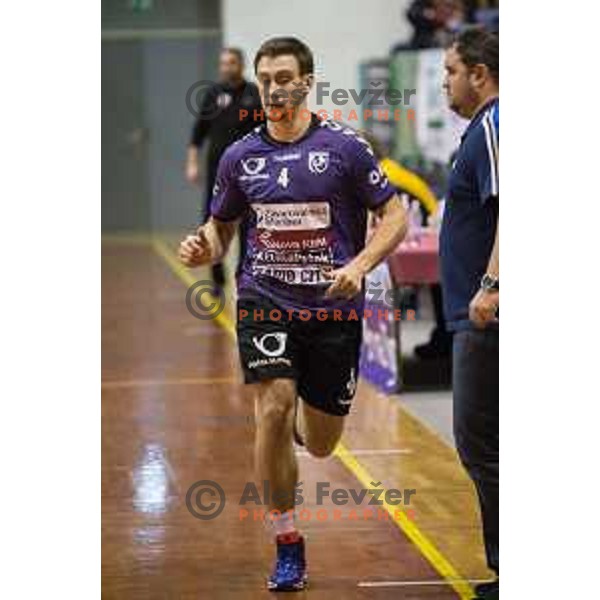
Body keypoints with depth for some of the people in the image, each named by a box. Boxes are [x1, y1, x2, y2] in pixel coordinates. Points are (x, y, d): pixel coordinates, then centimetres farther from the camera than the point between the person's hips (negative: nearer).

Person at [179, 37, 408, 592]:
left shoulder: (344, 146, -4)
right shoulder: (240, 157, 4)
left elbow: (395, 217, -1)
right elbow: (222, 227, 16)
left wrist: (360, 265, -17)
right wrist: (204, 248, -7)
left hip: (333, 306, -1)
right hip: (264, 301, 1)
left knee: (320, 445, 7)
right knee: (273, 411, -20)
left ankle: (304, 421, 47)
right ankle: (287, 546, -6)